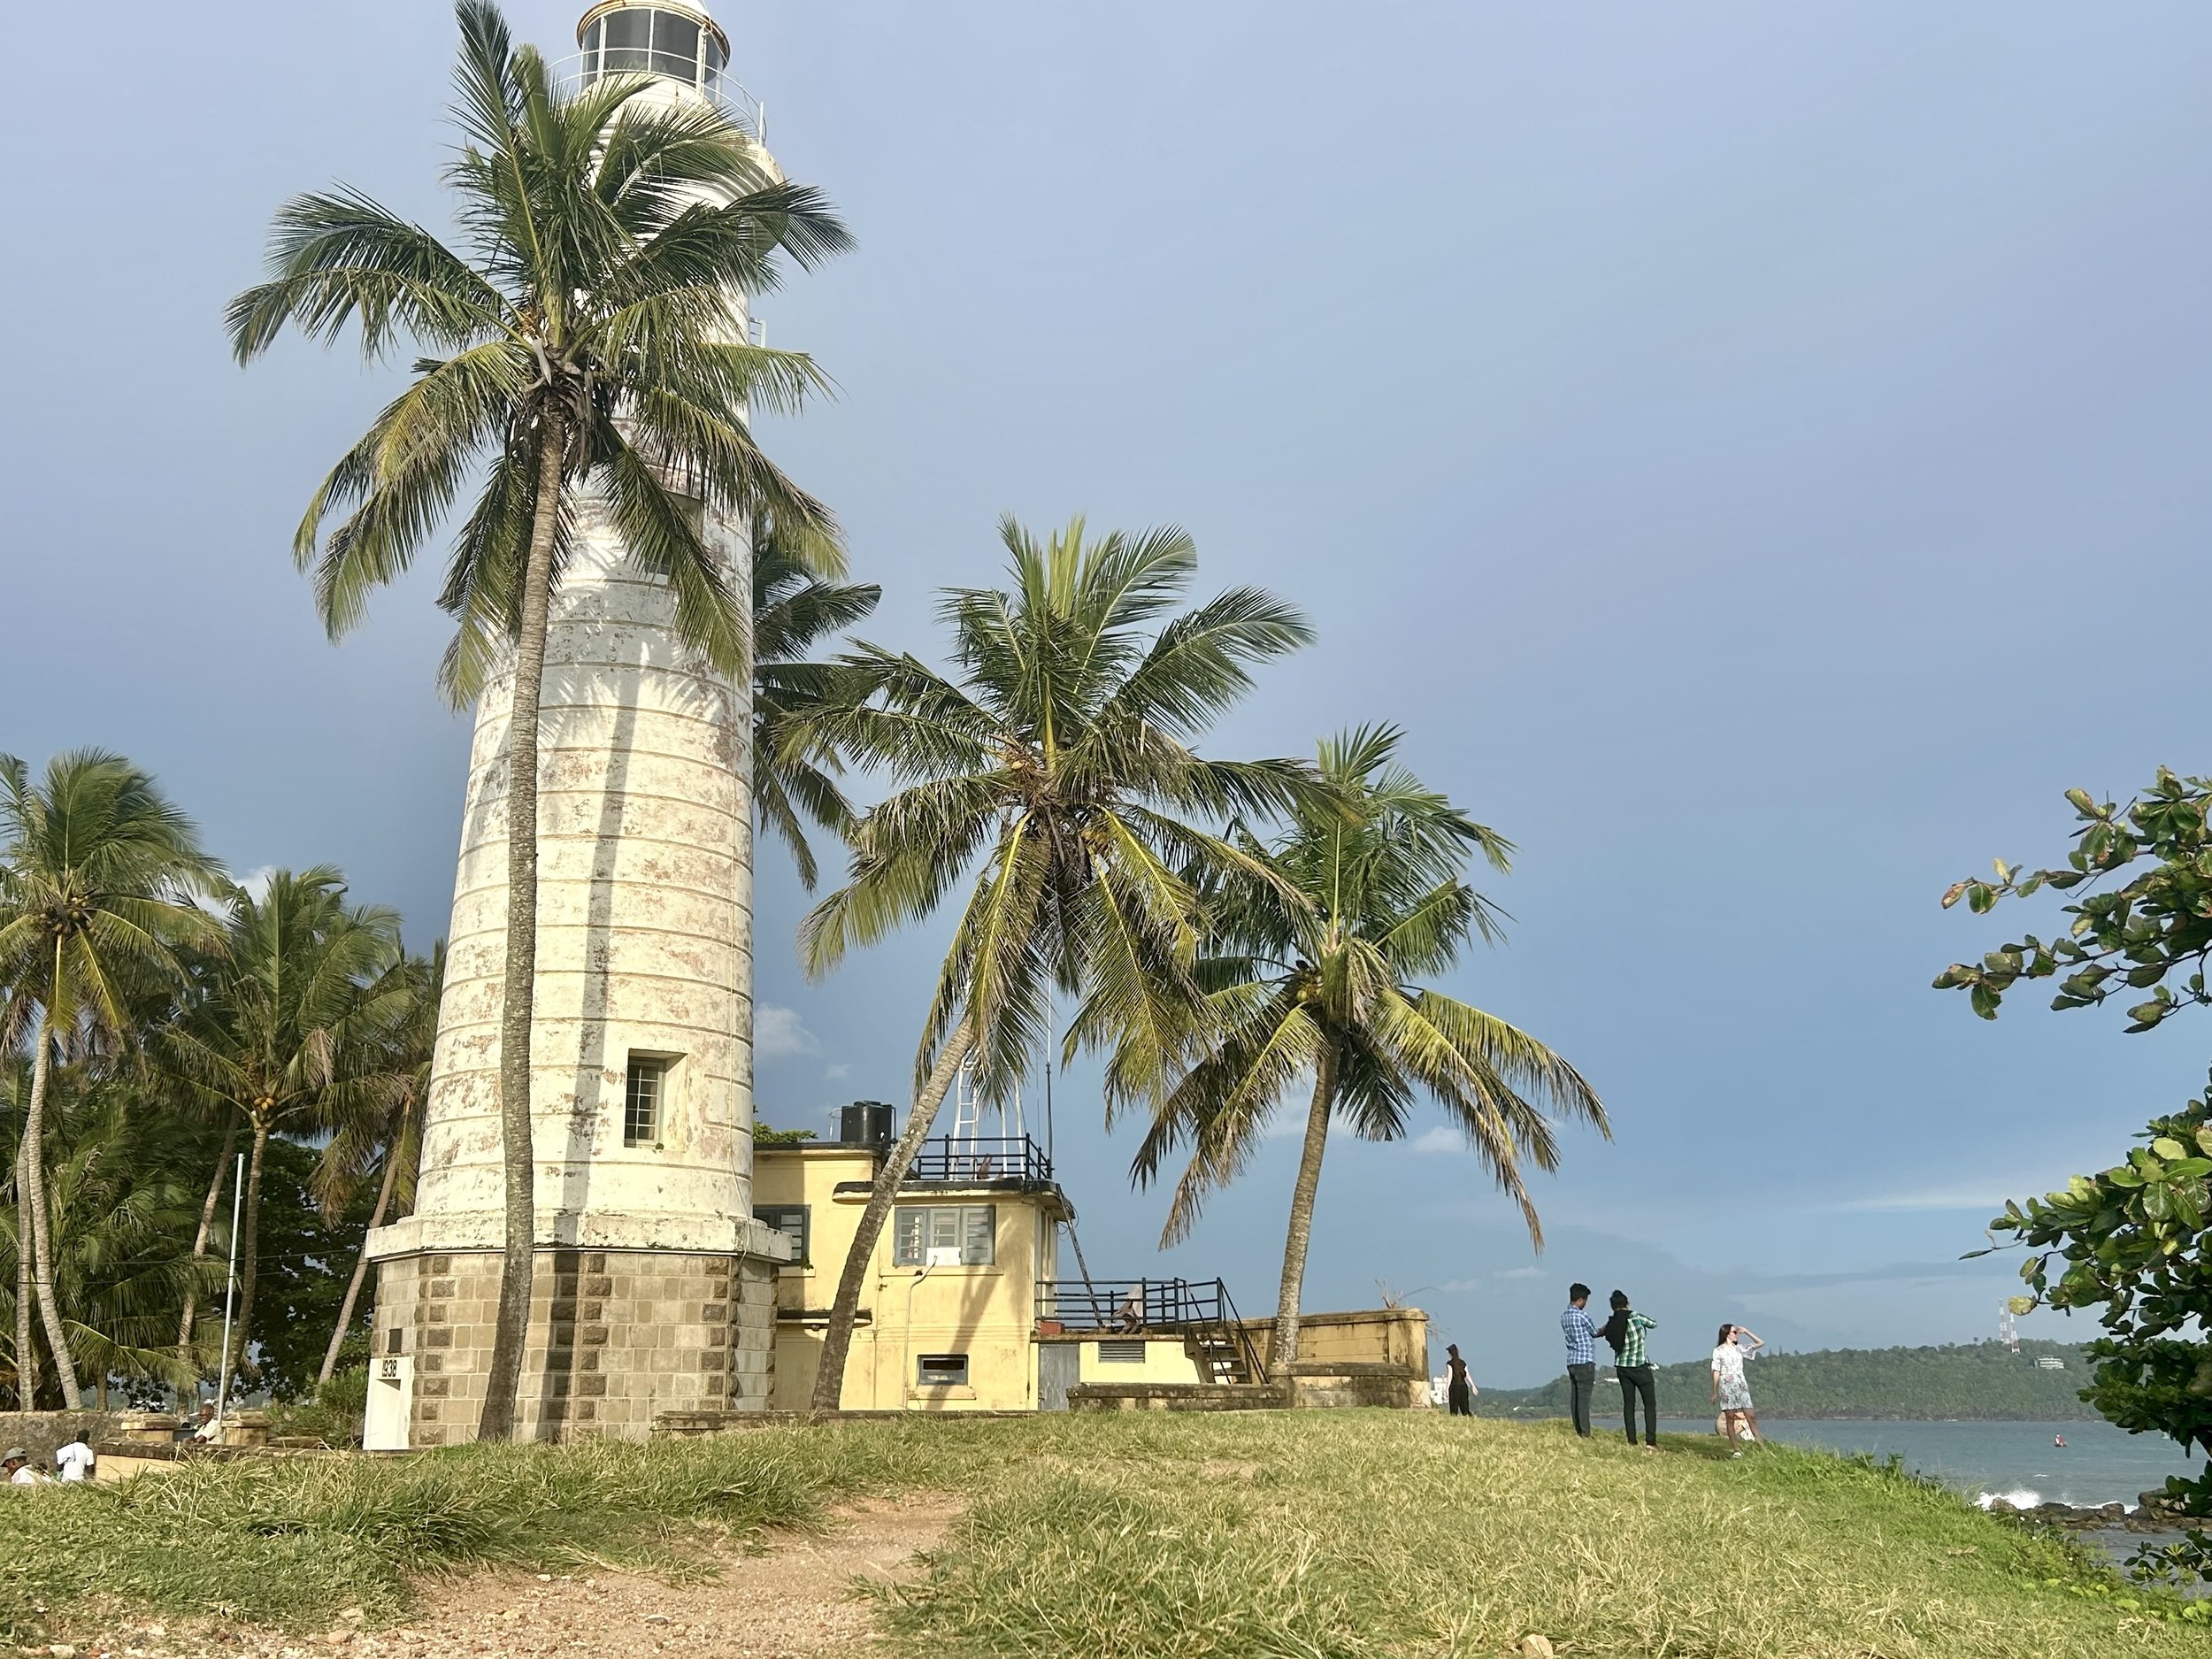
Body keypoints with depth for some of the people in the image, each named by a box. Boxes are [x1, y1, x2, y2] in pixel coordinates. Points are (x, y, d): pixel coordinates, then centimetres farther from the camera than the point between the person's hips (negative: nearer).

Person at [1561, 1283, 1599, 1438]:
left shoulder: (1564, 1317, 12)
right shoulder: (1582, 1315, -12)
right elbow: (1594, 1332, 2)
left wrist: (1601, 1331, 21)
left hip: (1571, 1361, 8)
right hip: (1585, 1361, -8)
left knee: (1574, 1397, 7)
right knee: (1584, 1398, -9)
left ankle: (1578, 1431, 8)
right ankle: (1585, 1434, -10)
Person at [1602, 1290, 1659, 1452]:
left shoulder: (1611, 1324, -2)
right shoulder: (1635, 1317, -13)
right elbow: (1654, 1324, 2)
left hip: (1622, 1367, 4)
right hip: (1640, 1366, -4)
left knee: (1628, 1403, 10)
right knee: (1650, 1403, 2)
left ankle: (1631, 1441, 6)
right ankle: (1650, 1441, -7)